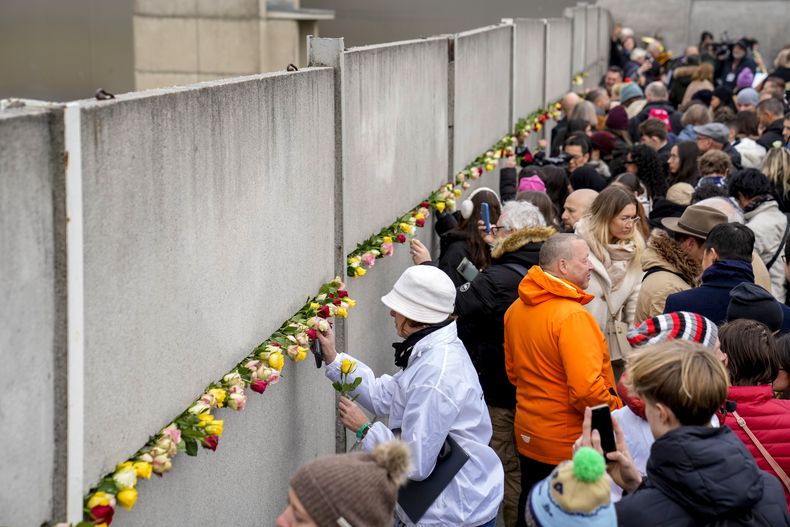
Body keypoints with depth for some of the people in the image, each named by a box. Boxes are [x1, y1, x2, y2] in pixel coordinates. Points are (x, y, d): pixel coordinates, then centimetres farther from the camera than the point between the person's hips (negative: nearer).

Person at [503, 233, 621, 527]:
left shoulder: (517, 309, 3)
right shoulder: (572, 315, -23)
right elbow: (587, 390, -29)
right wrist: (617, 415, -12)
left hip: (528, 437, 8)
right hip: (569, 446, -8)